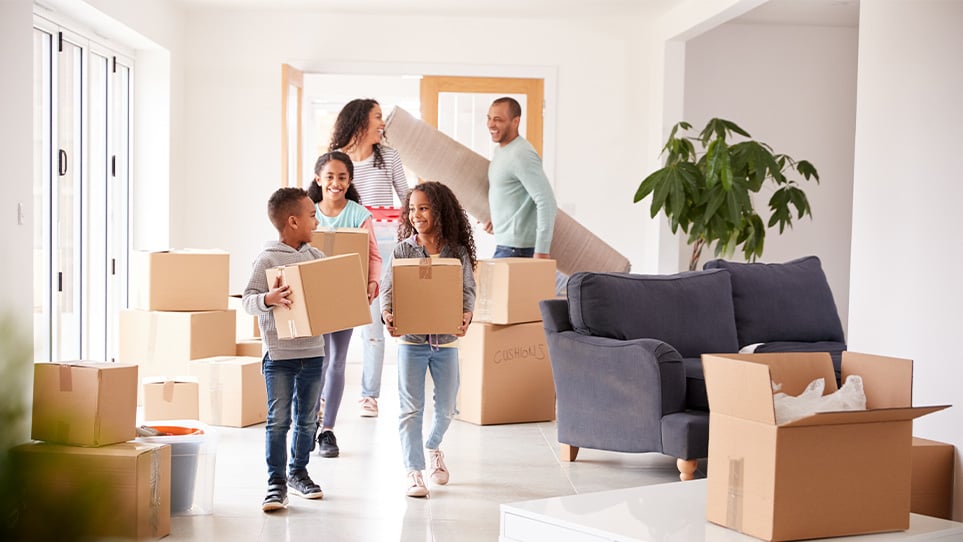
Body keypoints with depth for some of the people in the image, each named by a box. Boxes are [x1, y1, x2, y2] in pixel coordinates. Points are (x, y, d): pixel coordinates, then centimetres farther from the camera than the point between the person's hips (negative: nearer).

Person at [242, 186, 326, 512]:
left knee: (307, 419, 14)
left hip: (313, 351, 6)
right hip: (279, 354, -6)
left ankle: (298, 473, 28)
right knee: (279, 420, -4)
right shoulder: (267, 259, -9)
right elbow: (247, 301, -12)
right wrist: (269, 298, -30)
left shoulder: (316, 257, 8)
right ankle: (276, 483, 4)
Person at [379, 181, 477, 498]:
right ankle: (414, 472, 5)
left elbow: (467, 290, -4)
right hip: (411, 339, -1)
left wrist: (466, 315, -25)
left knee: (446, 407, 13)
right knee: (411, 408, -3)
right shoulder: (403, 250, -2)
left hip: (446, 339, 1)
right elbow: (389, 287, -8)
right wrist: (387, 313, -29)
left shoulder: (458, 252, -1)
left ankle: (433, 448, 43)